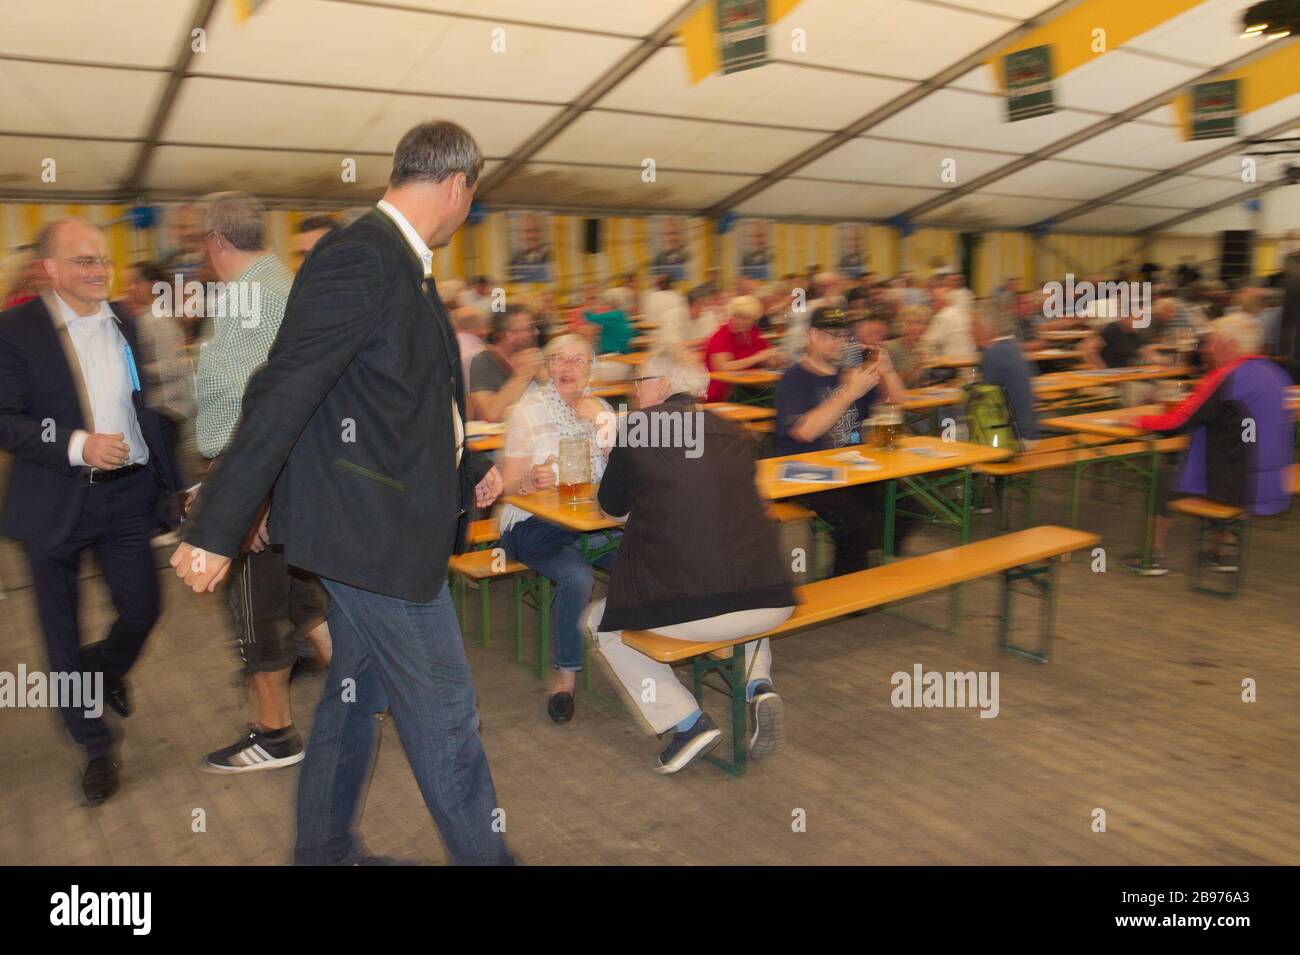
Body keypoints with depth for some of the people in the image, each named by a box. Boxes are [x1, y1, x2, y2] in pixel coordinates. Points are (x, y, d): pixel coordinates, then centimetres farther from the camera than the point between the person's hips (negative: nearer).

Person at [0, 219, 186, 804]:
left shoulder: (123, 322, 7)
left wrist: (170, 481, 9)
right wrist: (77, 446, -26)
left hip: (126, 492, 4)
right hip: (55, 502, -3)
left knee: (142, 610, 7)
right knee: (63, 633, 8)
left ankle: (105, 674, 42)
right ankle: (95, 744, 26)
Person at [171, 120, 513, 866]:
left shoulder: (400, 263, 13)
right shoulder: (360, 258, -19)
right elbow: (282, 396, -22)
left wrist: (468, 477, 19)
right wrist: (216, 531, -21)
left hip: (375, 528, 10)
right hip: (375, 533, -10)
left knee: (355, 695, 21)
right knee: (446, 721, 2)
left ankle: (326, 851, 39)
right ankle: (485, 855, 20)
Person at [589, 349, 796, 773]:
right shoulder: (734, 433, 12)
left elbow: (612, 504, 12)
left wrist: (622, 464, 32)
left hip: (687, 612, -4)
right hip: (772, 605, 5)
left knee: (600, 622, 23)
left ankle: (686, 720, 10)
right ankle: (757, 685, 14)